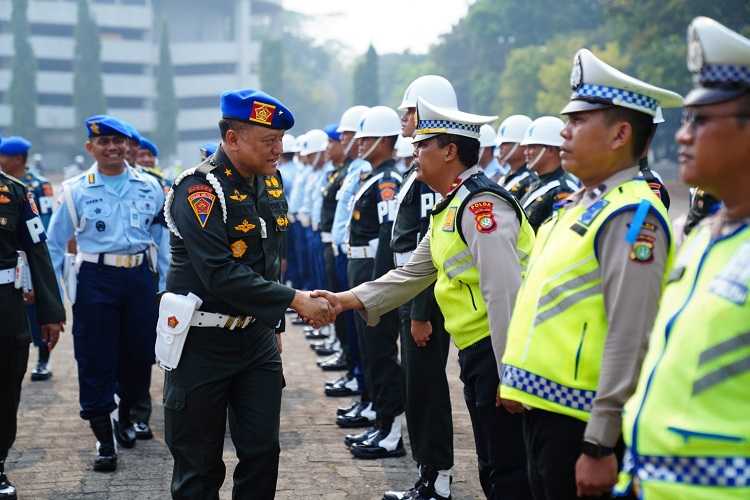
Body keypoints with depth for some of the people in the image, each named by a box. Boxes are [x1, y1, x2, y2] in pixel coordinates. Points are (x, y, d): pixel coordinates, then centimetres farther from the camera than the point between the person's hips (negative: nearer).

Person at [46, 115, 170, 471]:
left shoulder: (149, 186, 4)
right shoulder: (76, 190, -1)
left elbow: (161, 238, 10)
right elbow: (54, 245, 4)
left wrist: (164, 284, 9)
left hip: (141, 277, 2)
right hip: (95, 280, -2)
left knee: (139, 354, 10)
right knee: (96, 361, 0)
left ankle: (125, 417, 36)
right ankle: (104, 440, 11)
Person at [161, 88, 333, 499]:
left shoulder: (270, 182, 6)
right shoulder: (198, 190, -19)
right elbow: (222, 276, -27)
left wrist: (275, 325, 18)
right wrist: (295, 301, -25)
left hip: (256, 338, 7)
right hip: (203, 342, -6)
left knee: (263, 451, 7)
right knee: (199, 465, 4)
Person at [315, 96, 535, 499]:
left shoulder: (480, 203, -17)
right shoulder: (451, 207, 16)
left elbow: (505, 293, -23)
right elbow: (412, 274, 19)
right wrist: (348, 299, 9)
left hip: (499, 352, -10)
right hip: (476, 354, 10)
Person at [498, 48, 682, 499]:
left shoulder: (631, 216, -17)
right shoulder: (580, 204, 13)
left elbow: (629, 342, -22)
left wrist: (600, 446, -22)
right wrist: (519, 379, 21)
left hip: (580, 422, -9)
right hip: (545, 408, 9)